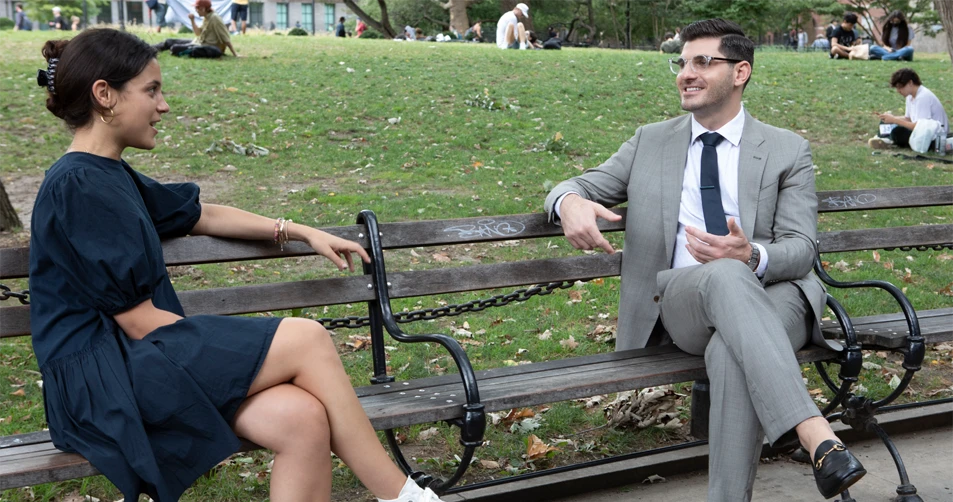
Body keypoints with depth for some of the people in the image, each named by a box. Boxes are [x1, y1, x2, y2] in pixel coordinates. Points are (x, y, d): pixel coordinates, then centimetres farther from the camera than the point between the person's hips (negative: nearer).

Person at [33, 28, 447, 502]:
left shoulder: (109, 177, 16)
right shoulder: (78, 186, -13)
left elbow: (203, 216, 29)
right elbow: (138, 319, -15)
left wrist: (304, 232, 25)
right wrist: (229, 348, -7)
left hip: (136, 360, 8)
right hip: (105, 378, -8)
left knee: (303, 420, -17)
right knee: (307, 339, -18)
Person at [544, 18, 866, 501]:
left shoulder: (787, 150, 11)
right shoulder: (651, 142, 18)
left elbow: (800, 249, 2)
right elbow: (580, 186, 16)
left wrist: (752, 256, -24)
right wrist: (569, 202, -14)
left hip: (772, 295, 0)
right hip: (683, 303, 0)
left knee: (731, 352, -41)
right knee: (725, 275, -40)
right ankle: (817, 438, -51)